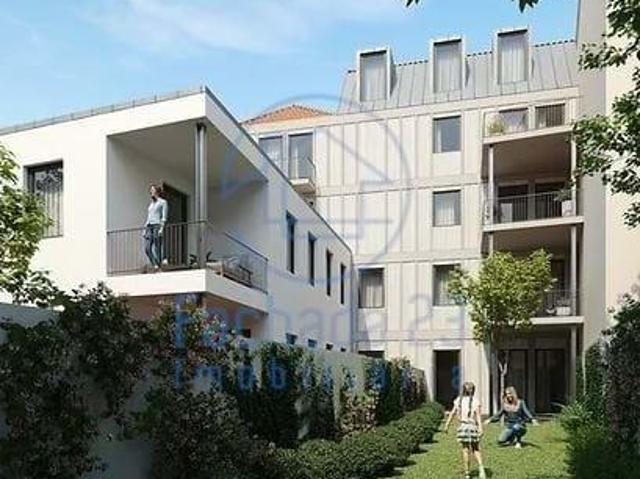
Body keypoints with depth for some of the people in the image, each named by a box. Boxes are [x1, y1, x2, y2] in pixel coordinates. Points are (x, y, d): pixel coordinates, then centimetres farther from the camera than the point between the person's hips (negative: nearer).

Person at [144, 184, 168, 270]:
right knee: (147, 248, -6)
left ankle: (159, 267, -6)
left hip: (157, 225, -6)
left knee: (157, 248, -9)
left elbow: (164, 217, -5)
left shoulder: (163, 202, 4)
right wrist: (145, 229, 15)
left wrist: (161, 228, -16)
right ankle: (155, 265, 1)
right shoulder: (151, 204, 24)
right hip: (149, 226, 6)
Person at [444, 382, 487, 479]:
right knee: (476, 449, 13)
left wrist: (447, 425, 9)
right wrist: (480, 428, -18)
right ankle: (481, 468, -6)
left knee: (466, 450, 6)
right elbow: (478, 415, -12)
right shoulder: (475, 401, -2)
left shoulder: (459, 400, 3)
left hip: (463, 426, 1)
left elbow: (452, 413, 3)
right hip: (473, 426, -1)